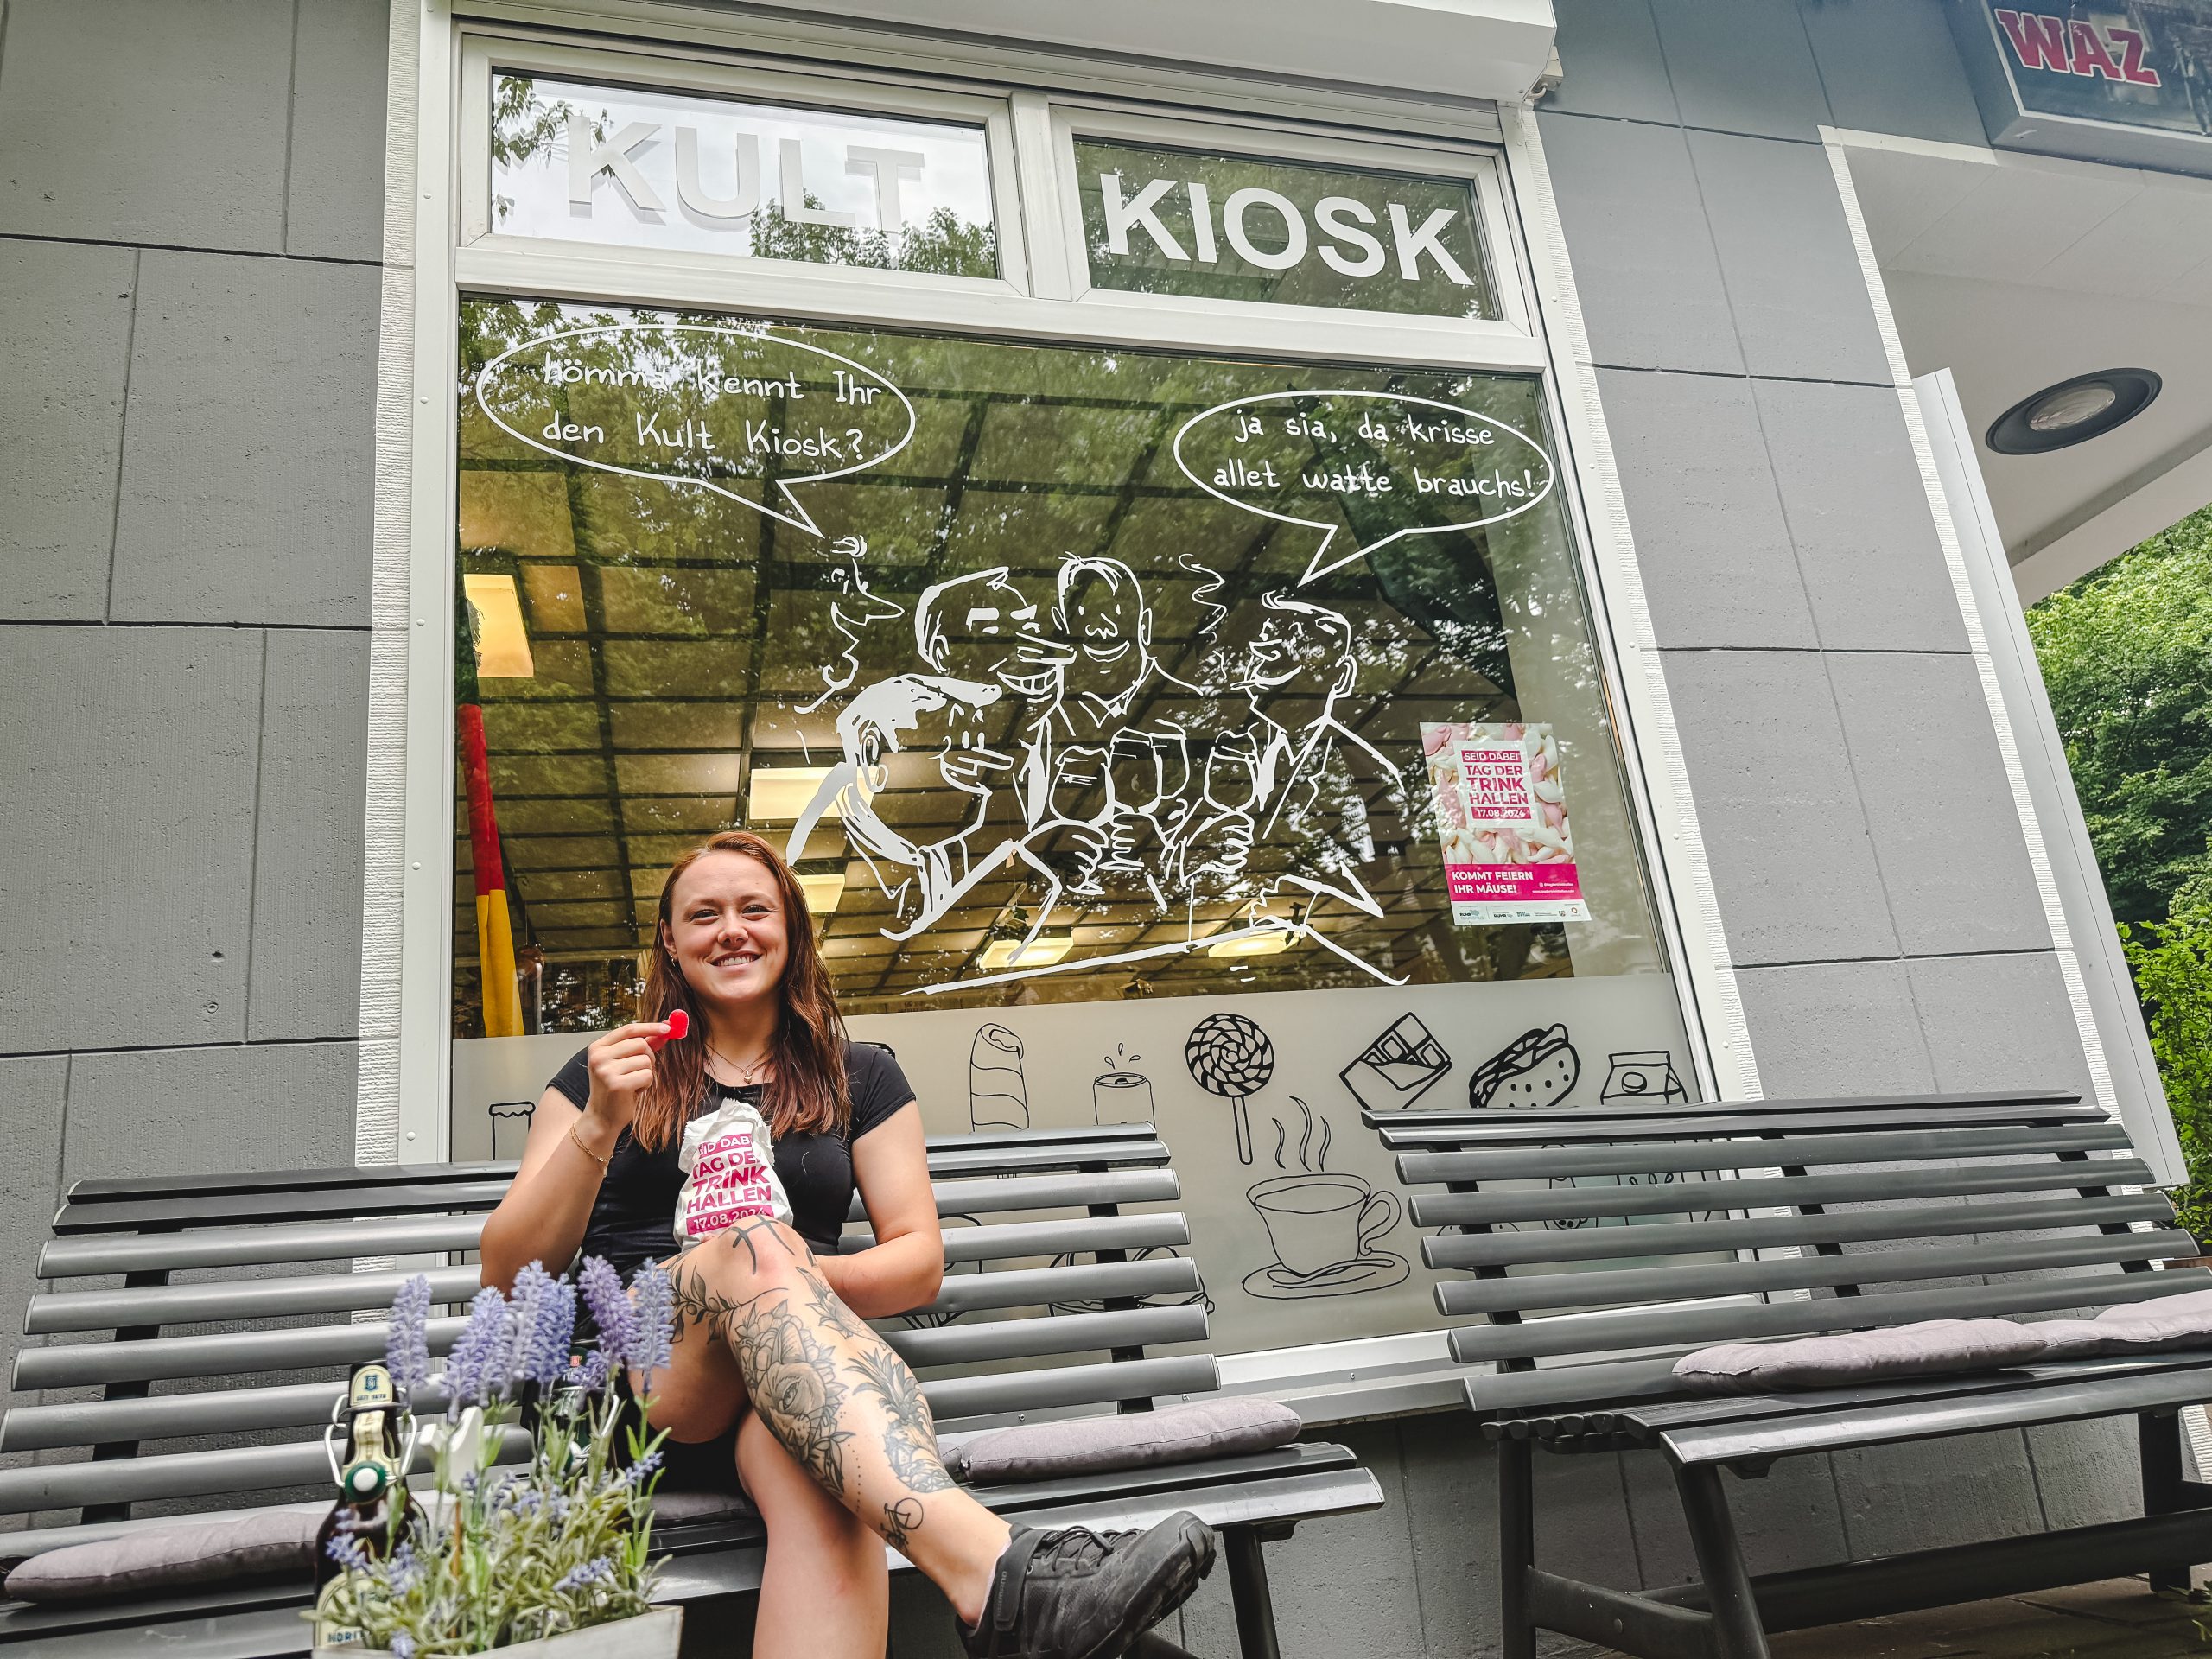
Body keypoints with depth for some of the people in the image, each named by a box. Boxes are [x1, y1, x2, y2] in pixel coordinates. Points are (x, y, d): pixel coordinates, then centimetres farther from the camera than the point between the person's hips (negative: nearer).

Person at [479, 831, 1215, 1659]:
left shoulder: (859, 1078, 18)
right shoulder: (607, 1072, 16)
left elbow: (920, 1261, 9)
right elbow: (507, 1276, 7)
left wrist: (791, 1285, -11)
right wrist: (597, 1126, -10)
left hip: (792, 1385, 1)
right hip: (626, 1381, -1)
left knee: (824, 1485, -39)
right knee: (755, 1238, -36)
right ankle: (993, 1568, -55)